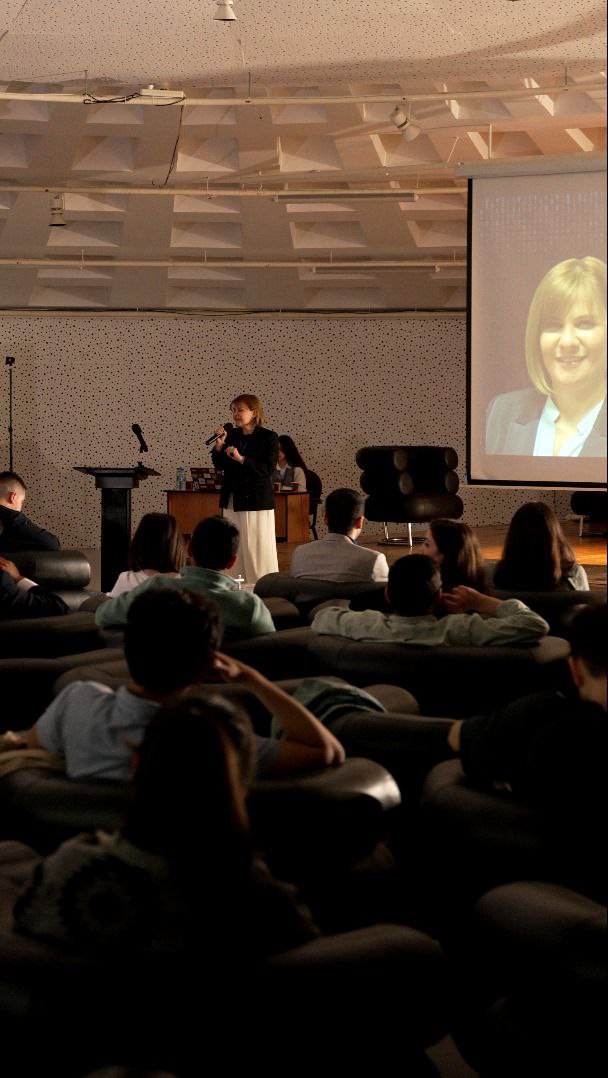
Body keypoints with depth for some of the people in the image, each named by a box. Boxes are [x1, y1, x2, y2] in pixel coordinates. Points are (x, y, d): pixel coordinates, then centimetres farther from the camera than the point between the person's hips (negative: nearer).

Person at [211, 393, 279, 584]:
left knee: (258, 549, -4)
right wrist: (219, 445, -7)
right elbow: (219, 465, 9)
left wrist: (241, 459, -25)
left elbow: (268, 469, -16)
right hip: (232, 500, 6)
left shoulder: (268, 437, -7)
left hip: (257, 501, -6)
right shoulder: (231, 435, 8)